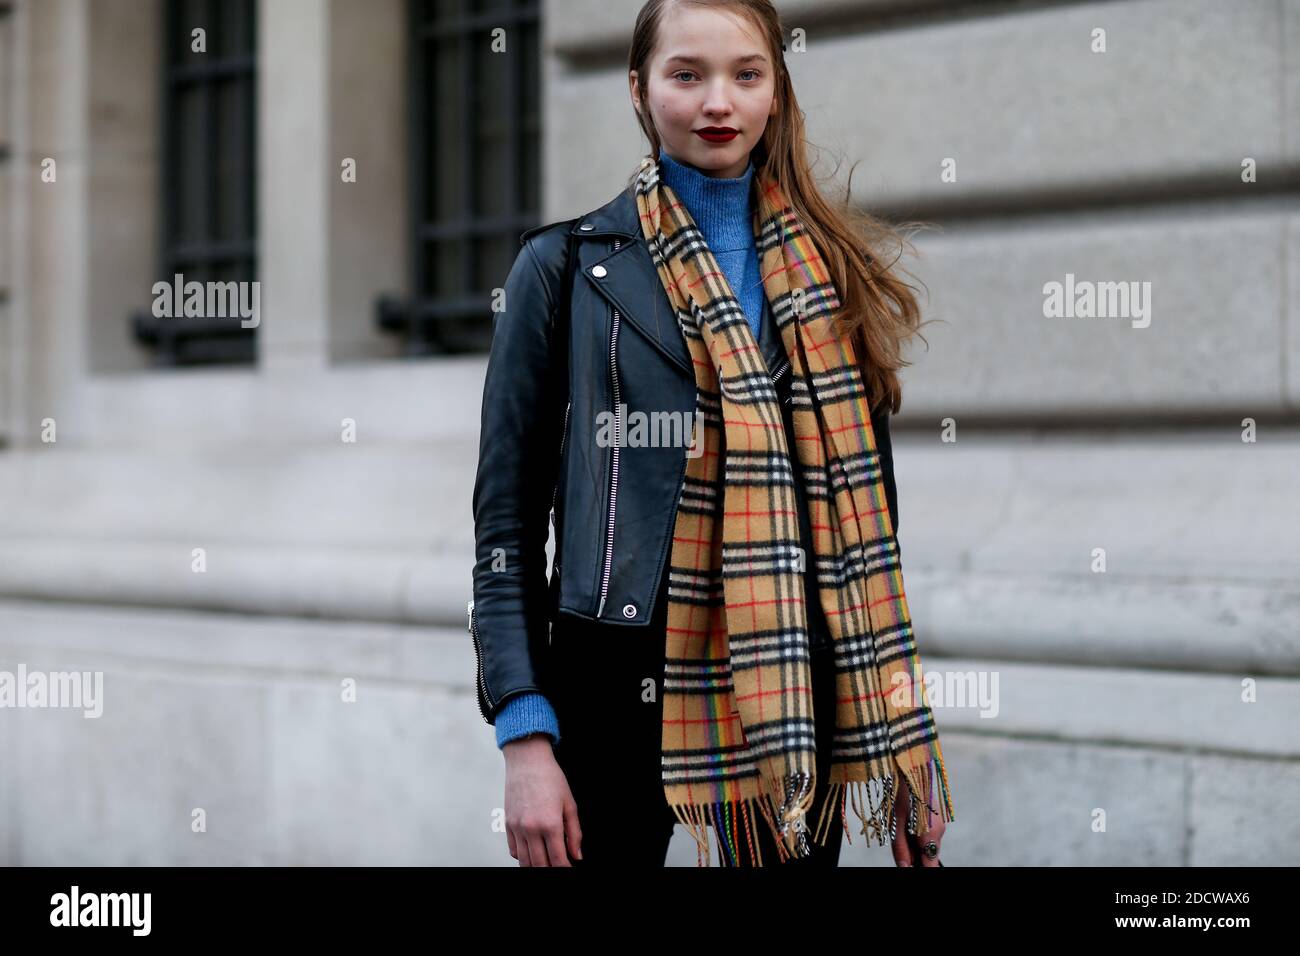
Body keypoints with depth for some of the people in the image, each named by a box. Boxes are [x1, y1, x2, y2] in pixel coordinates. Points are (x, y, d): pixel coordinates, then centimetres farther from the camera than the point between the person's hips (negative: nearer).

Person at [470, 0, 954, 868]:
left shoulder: (833, 273, 11)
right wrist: (525, 738, -9)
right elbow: (507, 524, 1)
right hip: (623, 685, -2)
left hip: (797, 689, 3)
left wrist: (904, 733, 7)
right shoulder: (569, 268, 3)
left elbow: (870, 502, 12)